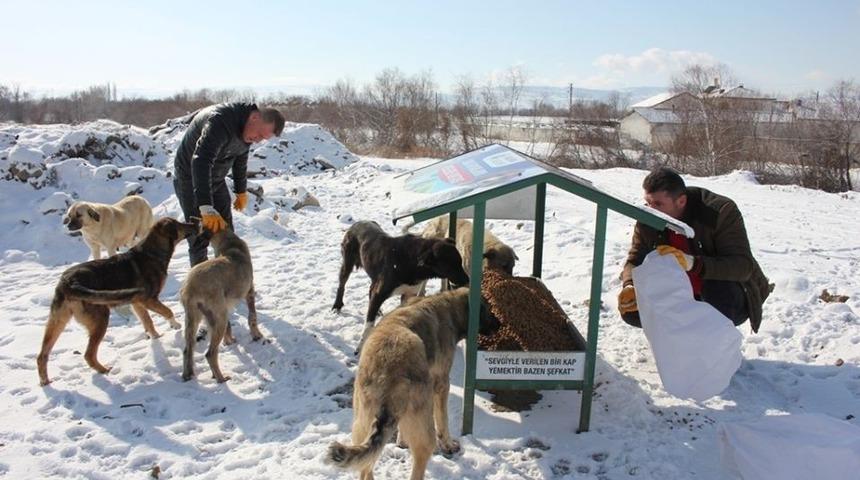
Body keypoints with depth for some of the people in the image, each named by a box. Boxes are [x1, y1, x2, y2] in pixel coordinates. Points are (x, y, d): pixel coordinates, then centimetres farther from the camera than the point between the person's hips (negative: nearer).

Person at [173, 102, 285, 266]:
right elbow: (201, 162, -45)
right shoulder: (221, 121, -34)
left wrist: (241, 191, 22)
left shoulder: (247, 129, -6)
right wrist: (206, 208, -53)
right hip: (190, 177, -8)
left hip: (216, 179, 8)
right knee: (199, 235, -8)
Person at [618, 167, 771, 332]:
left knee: (718, 290, -39)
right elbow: (635, 261, -5)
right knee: (632, 310, -14)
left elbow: (743, 267, -33)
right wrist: (630, 287, -30)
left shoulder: (721, 211, -25)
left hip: (730, 301, -5)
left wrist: (693, 263, -49)